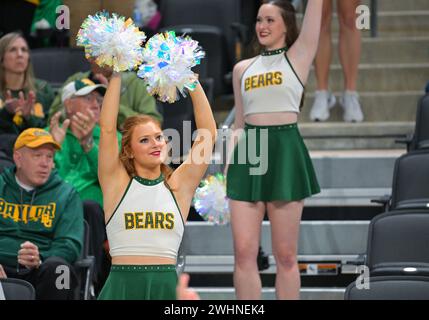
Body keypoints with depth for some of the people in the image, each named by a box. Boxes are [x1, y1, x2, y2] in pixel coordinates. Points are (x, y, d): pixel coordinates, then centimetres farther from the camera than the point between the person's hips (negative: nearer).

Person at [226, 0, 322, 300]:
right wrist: (225, 170, 12)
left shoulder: (298, 57, 4)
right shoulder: (242, 68, 14)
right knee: (244, 252, -2)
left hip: (285, 154, -3)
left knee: (285, 255, 0)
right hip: (247, 155, 4)